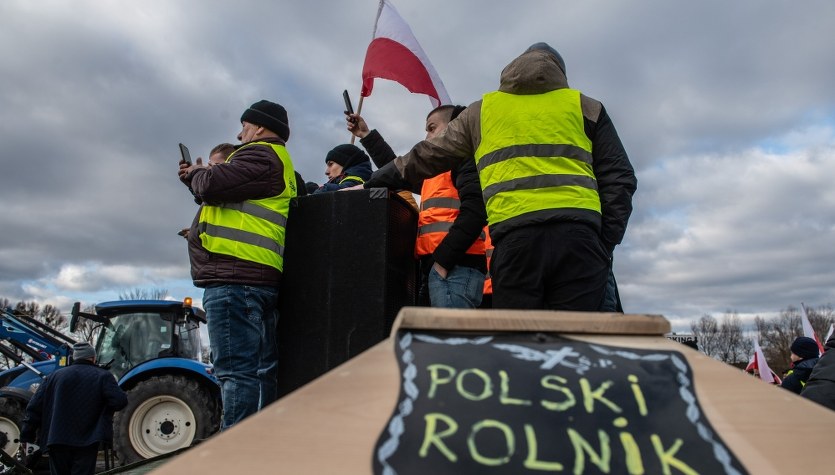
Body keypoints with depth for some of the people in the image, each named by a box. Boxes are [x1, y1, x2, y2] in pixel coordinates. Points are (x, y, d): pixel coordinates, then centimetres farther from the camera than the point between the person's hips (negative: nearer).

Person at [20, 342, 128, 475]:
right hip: (87, 441, -3)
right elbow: (120, 401, -15)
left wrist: (27, 435, 12)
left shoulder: (55, 376, 7)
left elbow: (35, 406, 5)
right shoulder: (103, 376, -4)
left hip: (57, 440, 4)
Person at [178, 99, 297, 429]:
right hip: (259, 277, 11)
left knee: (237, 370, -13)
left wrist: (195, 175, 9)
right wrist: (198, 178, 28)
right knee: (259, 370, 9)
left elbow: (212, 185, -13)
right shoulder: (277, 163, 29)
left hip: (234, 276, -11)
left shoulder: (260, 155, -2)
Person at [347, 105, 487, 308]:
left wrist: (444, 258, -18)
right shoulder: (435, 168, 30)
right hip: (433, 267, 9)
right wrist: (366, 136, 42)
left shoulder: (465, 158, 2)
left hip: (456, 267, -9)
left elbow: (475, 209, -13)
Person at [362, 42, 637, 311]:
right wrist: (606, 244, 12)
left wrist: (373, 183, 40)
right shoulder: (585, 106, 22)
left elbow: (425, 158, 28)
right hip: (578, 234, 1)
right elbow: (619, 177, 14)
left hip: (514, 236, 0)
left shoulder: (482, 110, 24)